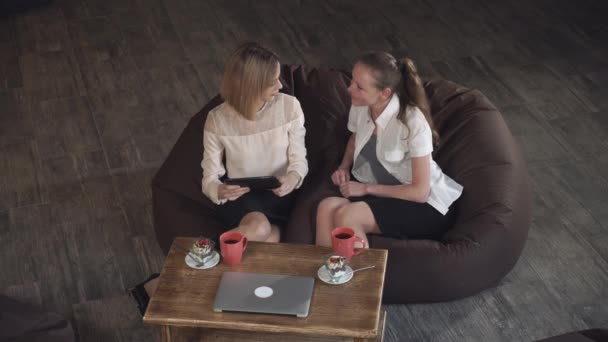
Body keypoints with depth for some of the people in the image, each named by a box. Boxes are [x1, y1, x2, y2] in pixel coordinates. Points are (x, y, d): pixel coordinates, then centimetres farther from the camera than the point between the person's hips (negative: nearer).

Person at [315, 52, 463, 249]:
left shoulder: (413, 122, -21)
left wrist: (366, 188, -15)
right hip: (379, 194, 6)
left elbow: (420, 192, -17)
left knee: (347, 216, -30)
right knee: (327, 207, -25)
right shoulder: (360, 108, -3)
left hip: (423, 205, -6)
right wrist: (344, 168, 4)